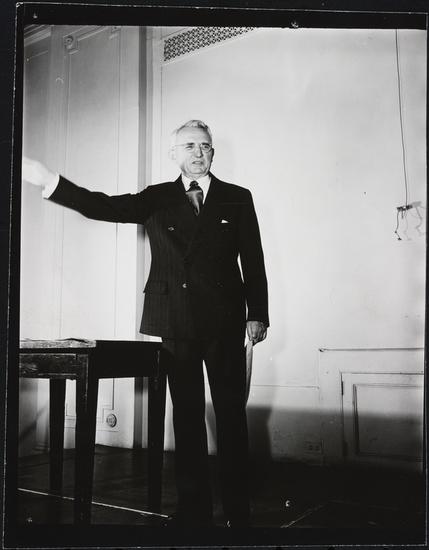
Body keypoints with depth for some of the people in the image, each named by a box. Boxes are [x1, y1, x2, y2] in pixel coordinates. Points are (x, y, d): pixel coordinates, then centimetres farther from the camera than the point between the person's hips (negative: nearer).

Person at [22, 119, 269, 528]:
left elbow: (253, 262, 5)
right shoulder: (157, 198, 10)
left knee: (231, 413, 3)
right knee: (186, 415, 8)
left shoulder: (237, 199, 8)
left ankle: (238, 510, 15)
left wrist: (257, 315, -2)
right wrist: (51, 182, -16)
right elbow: (106, 207, -3)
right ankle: (193, 509, 18)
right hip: (176, 324, 1)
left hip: (224, 323, -1)